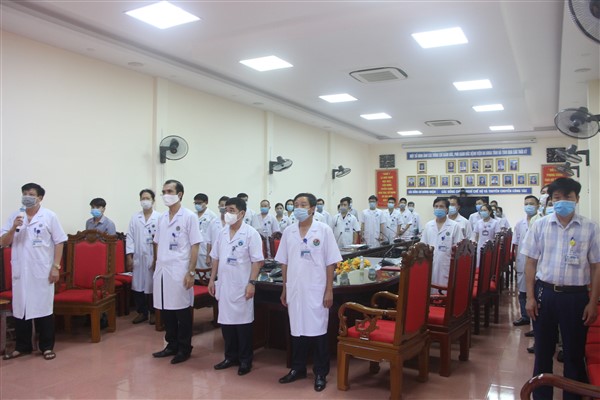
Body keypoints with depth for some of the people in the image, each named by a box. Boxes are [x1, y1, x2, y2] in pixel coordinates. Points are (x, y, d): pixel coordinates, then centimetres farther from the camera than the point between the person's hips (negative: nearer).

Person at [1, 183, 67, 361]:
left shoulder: (49, 216, -2)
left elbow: (59, 242, -3)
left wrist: (56, 266, -8)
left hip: (42, 271, -3)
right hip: (20, 271, 4)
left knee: (44, 307, 2)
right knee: (20, 308, 10)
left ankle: (47, 346, 12)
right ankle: (22, 346, 23)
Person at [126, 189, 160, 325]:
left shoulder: (159, 217, -5)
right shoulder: (135, 217, 8)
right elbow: (130, 237, 7)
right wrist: (129, 256, 0)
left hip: (154, 258, -4)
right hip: (138, 258, 4)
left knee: (153, 285, 3)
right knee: (138, 285, 7)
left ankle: (153, 312, 16)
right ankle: (141, 312, 21)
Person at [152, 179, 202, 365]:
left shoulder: (189, 217, -7)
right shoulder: (162, 218, 10)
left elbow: (195, 246, -9)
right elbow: (158, 244, 17)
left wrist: (191, 272, -13)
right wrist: (157, 265, 11)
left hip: (179, 271, -6)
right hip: (162, 270, 6)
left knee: (182, 311, 3)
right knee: (166, 310, 12)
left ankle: (184, 349, 15)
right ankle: (172, 345, 26)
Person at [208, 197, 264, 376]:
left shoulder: (251, 234, -9)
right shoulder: (222, 233, 8)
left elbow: (257, 261, -11)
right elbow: (216, 258, 14)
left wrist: (252, 283, -17)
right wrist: (212, 280, 11)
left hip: (241, 286, -6)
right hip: (223, 285, 6)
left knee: (243, 323, 3)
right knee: (226, 321, 12)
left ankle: (245, 360, 16)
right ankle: (230, 357, 27)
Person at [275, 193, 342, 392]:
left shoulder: (324, 230, -5)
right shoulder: (288, 232, 5)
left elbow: (330, 263, -4)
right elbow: (284, 263, 10)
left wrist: (329, 290, -7)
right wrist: (284, 290, 9)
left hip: (316, 290, -3)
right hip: (295, 290, 3)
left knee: (318, 331, 4)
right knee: (297, 330, 12)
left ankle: (320, 373, 18)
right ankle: (298, 368, 28)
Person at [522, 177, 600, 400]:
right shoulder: (540, 226, 0)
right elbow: (531, 262, 4)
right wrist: (530, 297, -1)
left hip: (576, 296, -1)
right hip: (545, 293, 1)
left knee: (574, 352, 10)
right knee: (543, 350, 12)